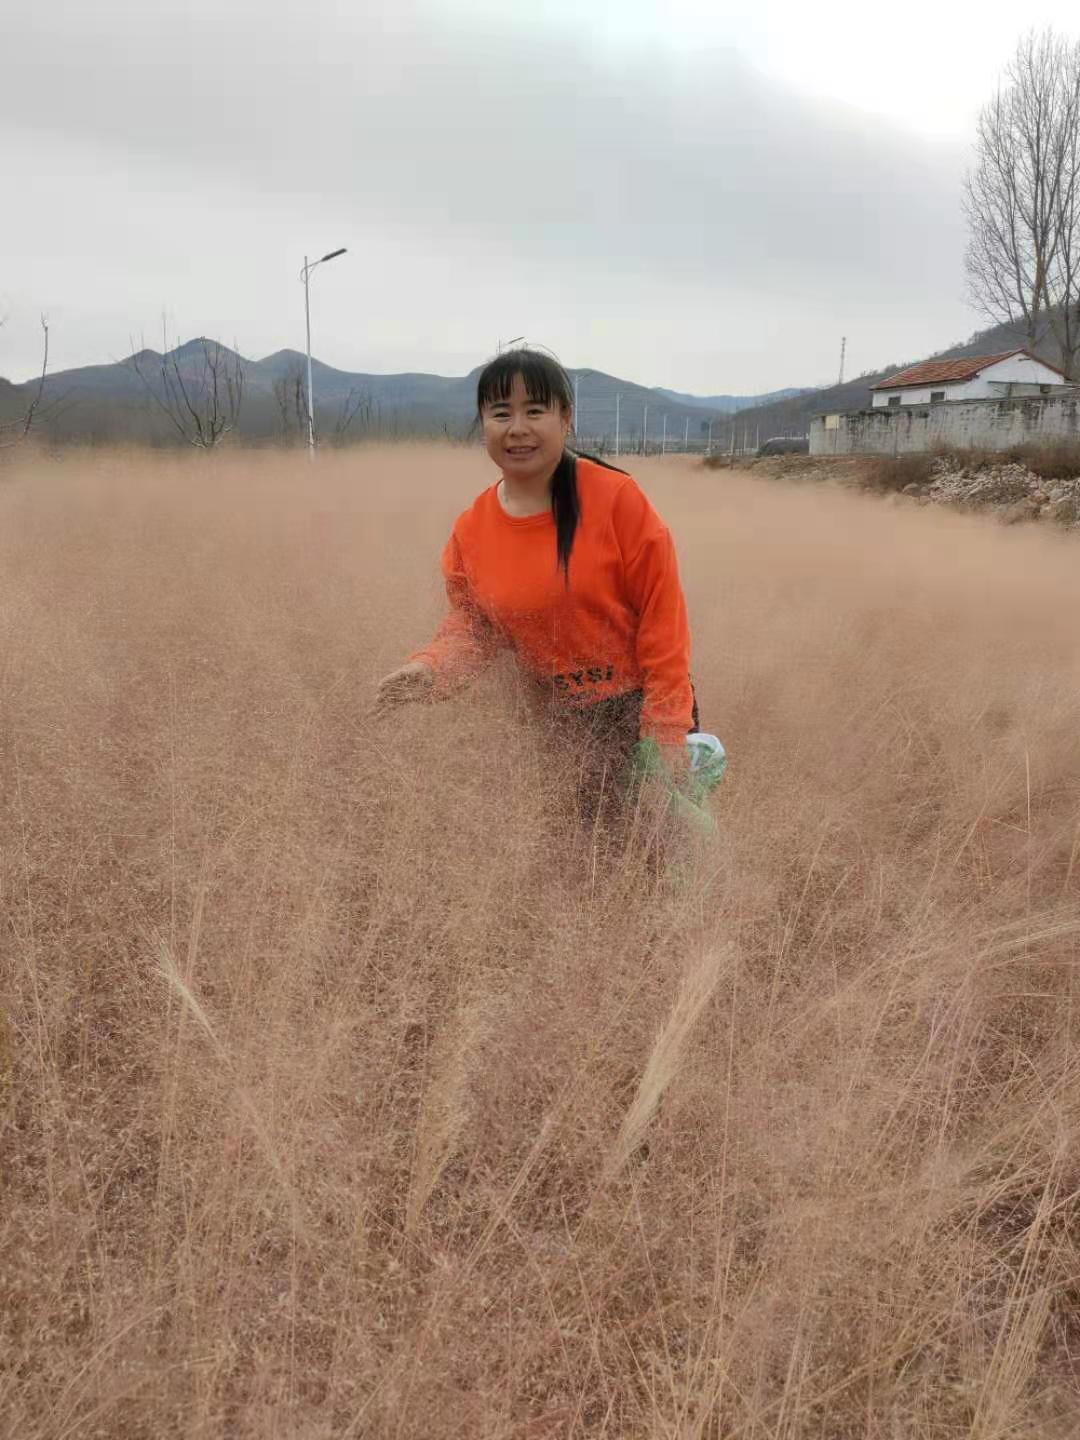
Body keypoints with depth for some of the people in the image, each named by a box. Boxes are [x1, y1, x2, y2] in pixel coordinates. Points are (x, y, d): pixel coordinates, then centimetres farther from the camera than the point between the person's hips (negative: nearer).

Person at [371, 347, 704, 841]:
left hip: (638, 708, -3)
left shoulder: (615, 497, -15)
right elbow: (471, 627, 7)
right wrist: (427, 668, -15)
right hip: (558, 726, 3)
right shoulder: (470, 531, -4)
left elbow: (661, 615, -13)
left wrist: (666, 734, -14)